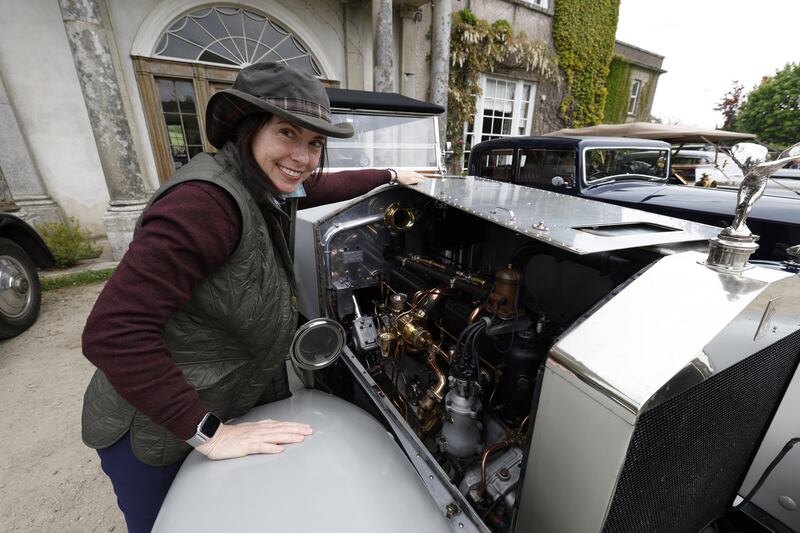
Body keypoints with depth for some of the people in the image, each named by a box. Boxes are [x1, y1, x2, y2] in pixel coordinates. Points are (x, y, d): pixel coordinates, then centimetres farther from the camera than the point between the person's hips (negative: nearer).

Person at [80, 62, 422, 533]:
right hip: (159, 432, -6)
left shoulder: (270, 185, -7)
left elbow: (325, 186, 12)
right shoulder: (207, 198, -32)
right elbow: (114, 332, -33)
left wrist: (392, 175, 21)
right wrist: (209, 434, -28)